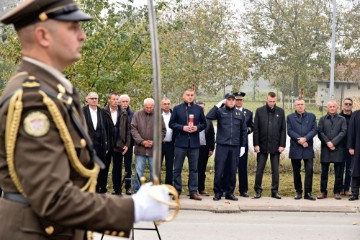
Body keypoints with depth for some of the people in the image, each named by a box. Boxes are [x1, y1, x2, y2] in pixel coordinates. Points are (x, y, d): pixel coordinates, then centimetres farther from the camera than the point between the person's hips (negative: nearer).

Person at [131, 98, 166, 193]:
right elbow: (133, 129, -1)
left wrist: (154, 142, -8)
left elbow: (163, 131, 4)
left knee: (154, 172, 6)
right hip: (140, 149, 0)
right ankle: (137, 192, 10)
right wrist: (142, 141, -10)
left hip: (154, 149, 0)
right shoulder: (137, 114, 3)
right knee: (138, 172, 2)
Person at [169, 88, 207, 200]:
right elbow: (171, 124, 3)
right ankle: (177, 191, 9)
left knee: (194, 169, 4)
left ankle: (193, 192, 9)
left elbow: (204, 123, 12)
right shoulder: (177, 108, 5)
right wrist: (182, 128, -12)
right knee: (177, 169, 2)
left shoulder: (199, 109, 10)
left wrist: (197, 127, -8)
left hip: (194, 143, 1)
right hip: (180, 142, -1)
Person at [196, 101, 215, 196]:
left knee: (202, 170, 8)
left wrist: (211, 148, 5)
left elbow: (212, 135, 11)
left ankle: (201, 189, 14)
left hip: (204, 148, 3)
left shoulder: (208, 121, 12)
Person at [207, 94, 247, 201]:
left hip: (235, 147, 3)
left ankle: (229, 193, 16)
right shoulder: (220, 111, 3)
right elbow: (209, 116, -15)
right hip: (222, 146, -3)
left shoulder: (240, 114, 11)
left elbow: (244, 131, 13)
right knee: (219, 170, -3)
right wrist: (219, 104, -14)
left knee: (232, 171, 6)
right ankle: (218, 192, 7)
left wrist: (243, 146, 8)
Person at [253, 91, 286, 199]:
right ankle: (258, 190, 10)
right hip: (262, 145, -1)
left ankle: (275, 191, 11)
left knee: (275, 170, 4)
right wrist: (256, 144, -5)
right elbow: (256, 129, 1)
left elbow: (283, 129, 3)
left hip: (275, 146, 1)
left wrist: (282, 145, -4)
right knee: (259, 169, 2)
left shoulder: (280, 112, 4)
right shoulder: (259, 111, 2)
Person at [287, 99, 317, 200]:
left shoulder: (311, 116, 10)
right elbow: (289, 131, -3)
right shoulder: (290, 117, 8)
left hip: (308, 148, 0)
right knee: (296, 171, 6)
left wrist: (305, 138, -15)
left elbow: (315, 130, 0)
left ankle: (308, 193, -3)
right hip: (295, 148, 0)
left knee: (309, 170, -7)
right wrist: (300, 140, -14)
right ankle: (298, 192, 14)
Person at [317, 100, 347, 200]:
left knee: (338, 173, 1)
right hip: (325, 148, 1)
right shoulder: (322, 119, 12)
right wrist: (327, 142, -11)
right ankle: (323, 192, 10)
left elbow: (343, 132, -2)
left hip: (338, 149, -1)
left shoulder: (342, 119, 10)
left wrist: (333, 142, -12)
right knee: (324, 172, 4)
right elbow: (320, 132, 2)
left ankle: (337, 192, 8)